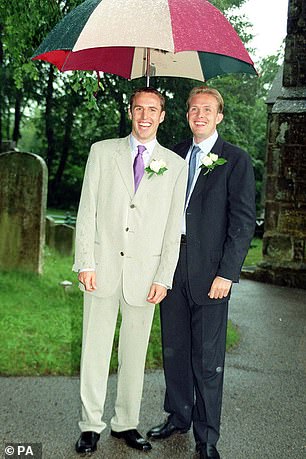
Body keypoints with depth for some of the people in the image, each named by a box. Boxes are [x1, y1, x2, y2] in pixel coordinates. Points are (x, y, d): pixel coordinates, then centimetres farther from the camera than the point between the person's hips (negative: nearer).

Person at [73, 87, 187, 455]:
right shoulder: (102, 151, 7)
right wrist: (86, 262, -4)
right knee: (95, 349, 5)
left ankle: (126, 424, 24)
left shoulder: (175, 165, 6)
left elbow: (173, 227, 4)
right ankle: (90, 425, 19)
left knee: (135, 352, 9)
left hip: (145, 272, 0)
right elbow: (87, 209, 3)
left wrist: (164, 278, -2)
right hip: (103, 266, 0)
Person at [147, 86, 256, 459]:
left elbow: (243, 221, -7)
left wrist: (227, 273, -13)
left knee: (207, 359, 3)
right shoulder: (174, 155, 12)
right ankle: (178, 417, 32)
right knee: (174, 349, 15)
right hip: (171, 265, 5)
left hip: (209, 271, -5)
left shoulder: (235, 161, -2)